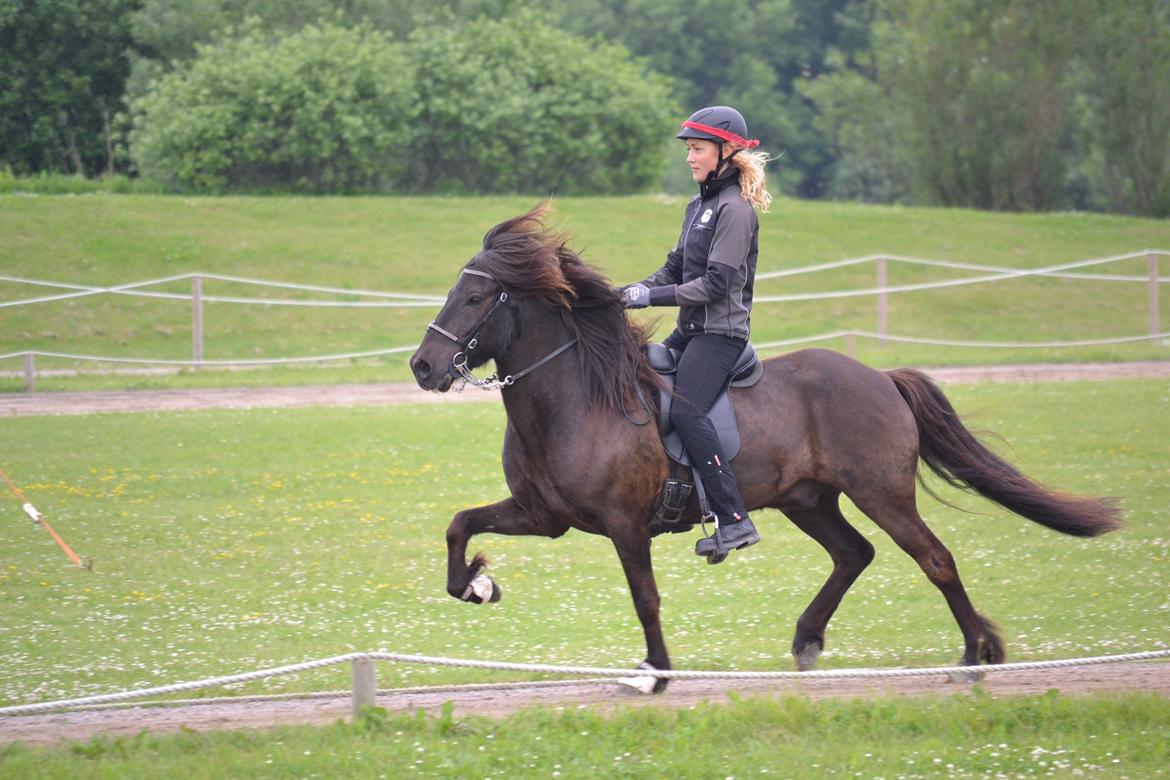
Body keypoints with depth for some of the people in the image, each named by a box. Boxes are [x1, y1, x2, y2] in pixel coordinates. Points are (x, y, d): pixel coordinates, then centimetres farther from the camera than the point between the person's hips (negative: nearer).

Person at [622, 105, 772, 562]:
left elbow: (716, 283, -19)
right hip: (691, 330, 10)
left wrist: (653, 297, -18)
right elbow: (675, 269, 19)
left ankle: (735, 520, -27)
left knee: (685, 411, -25)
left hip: (721, 331, -10)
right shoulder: (699, 206, 16)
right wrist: (630, 292, 4)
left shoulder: (734, 210, -13)